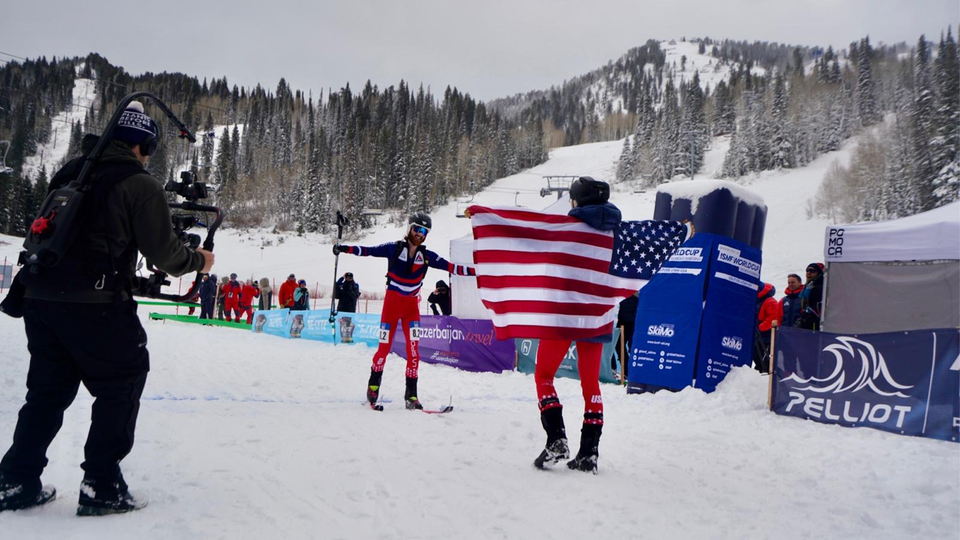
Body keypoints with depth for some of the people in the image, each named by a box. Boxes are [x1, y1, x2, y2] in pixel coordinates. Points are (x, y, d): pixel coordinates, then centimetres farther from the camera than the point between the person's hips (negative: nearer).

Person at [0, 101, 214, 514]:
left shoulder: (69, 172, 15)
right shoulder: (140, 185, -6)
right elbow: (163, 251, -5)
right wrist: (198, 261, 12)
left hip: (40, 296, 7)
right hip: (97, 303, -7)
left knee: (49, 388, 20)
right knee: (121, 386, 7)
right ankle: (101, 486, 6)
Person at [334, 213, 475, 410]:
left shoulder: (427, 256, 4)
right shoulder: (393, 248, -2)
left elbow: (450, 267, 1)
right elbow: (368, 251, -5)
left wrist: (475, 271, -7)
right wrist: (344, 248, -17)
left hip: (411, 306, 2)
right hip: (391, 303, -2)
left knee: (413, 350, -7)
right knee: (384, 347, 0)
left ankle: (411, 395, 0)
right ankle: (373, 384, 23)